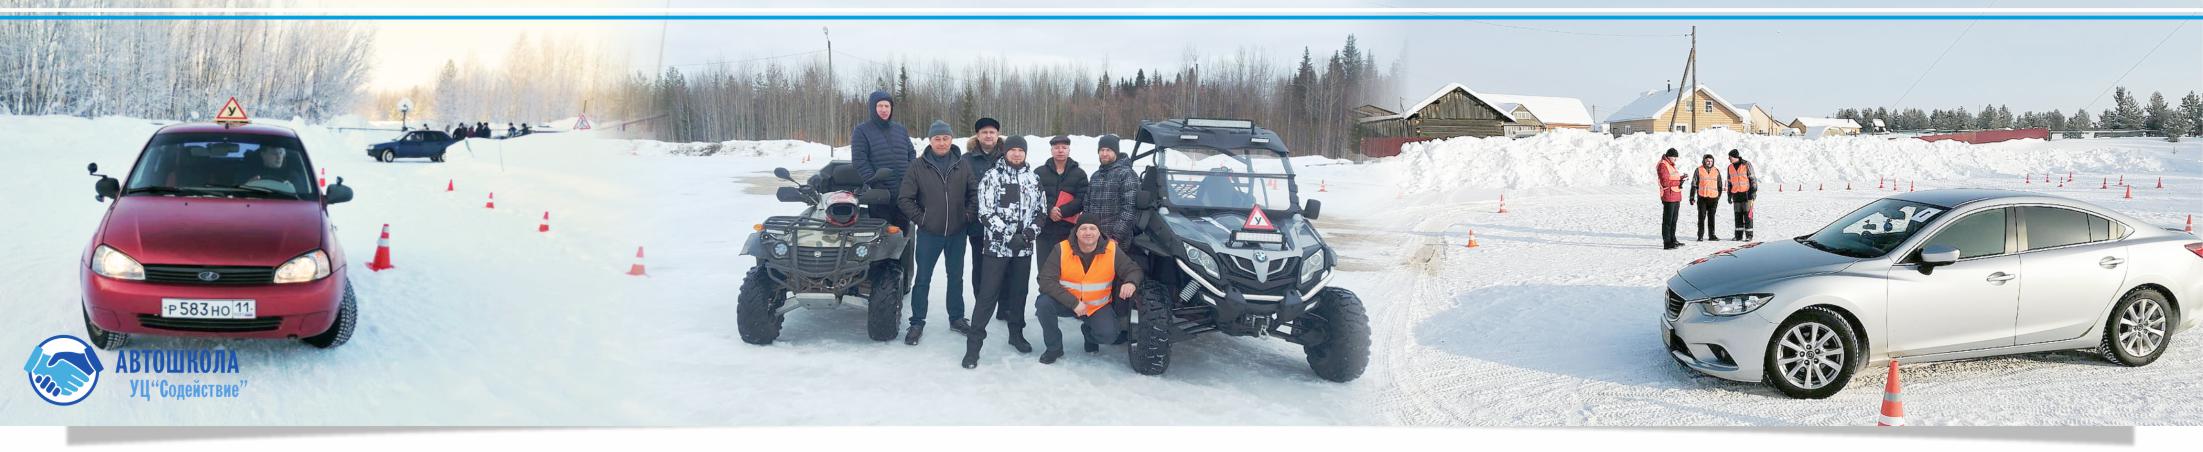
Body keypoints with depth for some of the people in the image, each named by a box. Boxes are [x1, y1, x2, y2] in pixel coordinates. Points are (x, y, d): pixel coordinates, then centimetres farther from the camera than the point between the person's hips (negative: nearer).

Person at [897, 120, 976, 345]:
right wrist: (920, 219, -6)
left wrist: (968, 214, -1)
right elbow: (904, 199, -3)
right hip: (929, 233, -2)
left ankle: (956, 318, 27)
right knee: (923, 279, 4)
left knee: (956, 277, 14)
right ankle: (917, 322, 13)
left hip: (957, 233, 2)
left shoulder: (963, 166, 0)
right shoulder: (918, 167, -6)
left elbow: (973, 193, 10)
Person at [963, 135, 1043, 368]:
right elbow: (986, 213, -12)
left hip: (1024, 248, 5)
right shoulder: (991, 177, -5)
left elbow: (1040, 210, 14)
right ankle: (973, 344, -4)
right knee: (988, 295, -7)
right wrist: (1009, 237, -17)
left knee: (1019, 292, 14)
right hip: (996, 246, -5)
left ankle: (1016, 333, 31)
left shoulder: (1033, 179, 10)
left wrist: (1031, 231, -6)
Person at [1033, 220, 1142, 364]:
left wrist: (1131, 283, -32)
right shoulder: (1061, 249, -16)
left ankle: (1089, 331, 15)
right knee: (1044, 303, -29)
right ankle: (1054, 347, -4)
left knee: (1109, 333, -25)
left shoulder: (1112, 250, -12)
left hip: (1098, 307, 0)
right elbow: (1046, 280, -20)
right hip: (1066, 303, 0)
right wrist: (1073, 303, -28)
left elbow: (1133, 270, -5)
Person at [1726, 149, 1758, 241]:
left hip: (1746, 193, -5)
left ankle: (1749, 235, -1)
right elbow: (1729, 182, 19)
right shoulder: (1730, 167, 12)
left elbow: (1753, 179, -6)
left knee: (1747, 214, -4)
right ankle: (1738, 235, 10)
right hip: (1736, 194, 5)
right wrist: (1729, 195, 15)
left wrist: (1753, 192, -13)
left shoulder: (1746, 165, -5)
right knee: (1738, 215, 6)